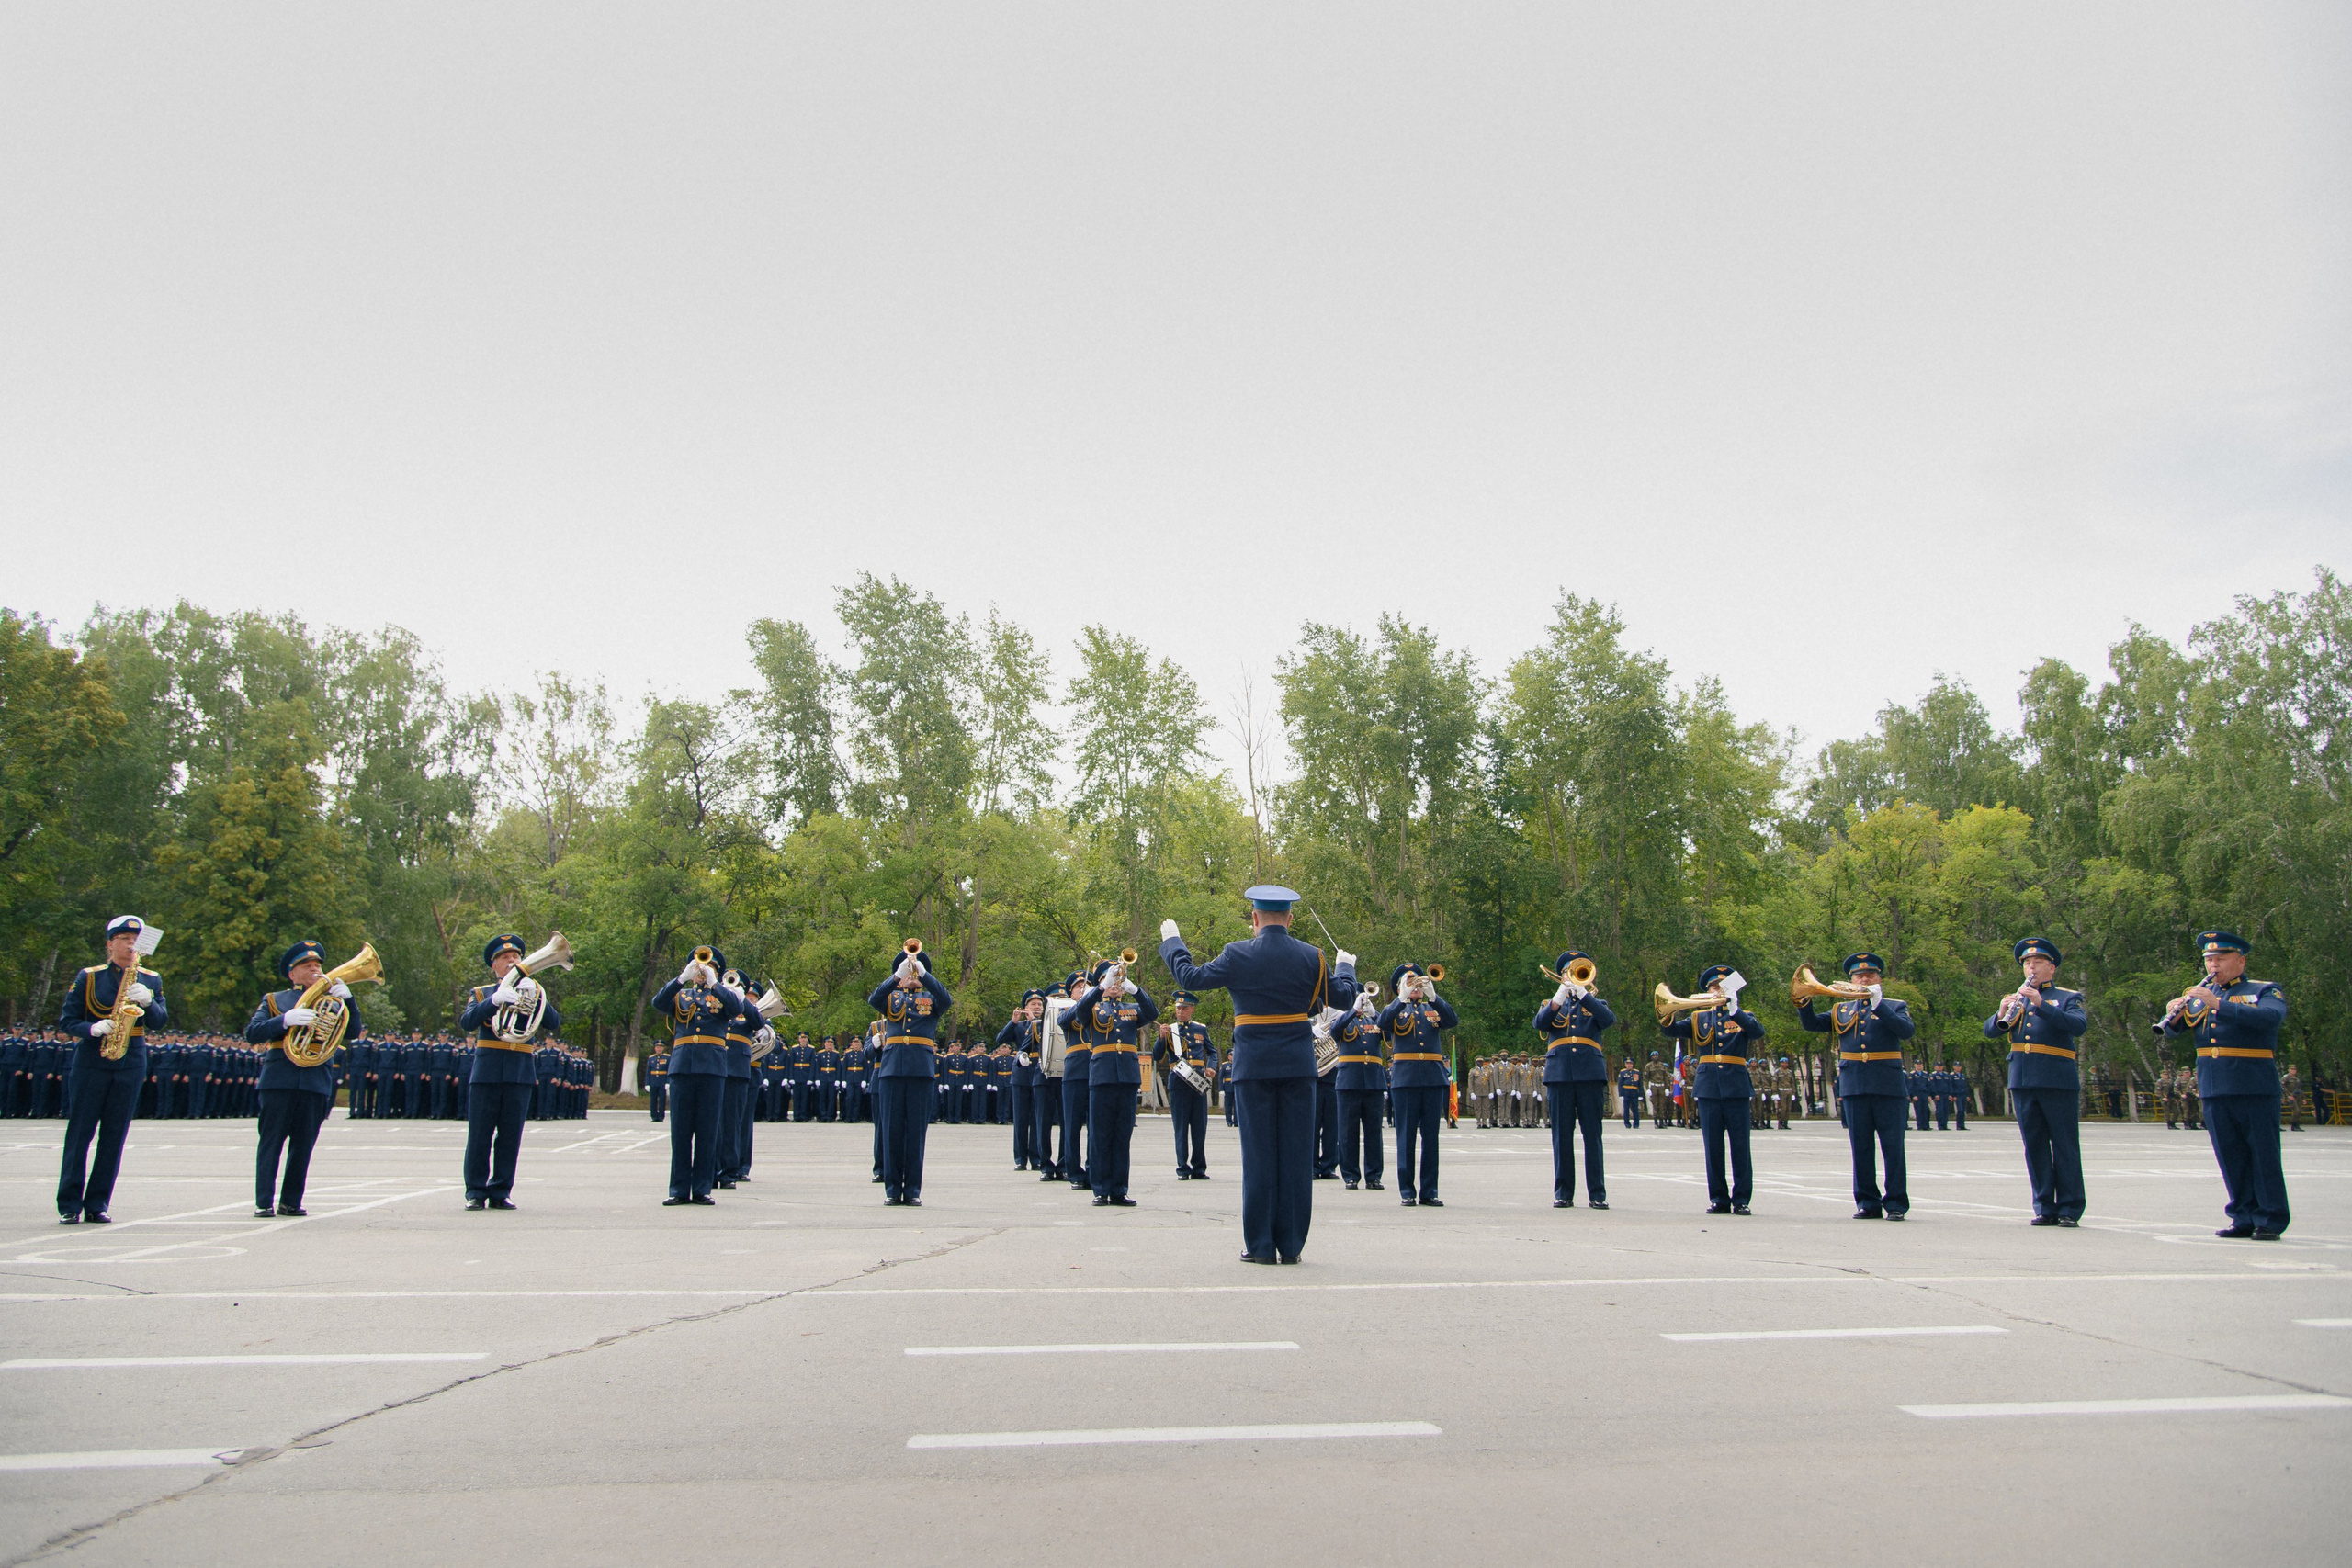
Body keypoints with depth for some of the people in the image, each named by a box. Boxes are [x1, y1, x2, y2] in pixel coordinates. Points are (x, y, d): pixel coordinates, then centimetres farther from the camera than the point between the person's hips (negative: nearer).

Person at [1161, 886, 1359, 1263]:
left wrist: (1172, 943, 19)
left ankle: (1260, 1244, 6)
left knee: (1258, 1152, 4)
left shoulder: (1238, 955, -6)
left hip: (1254, 1065, -1)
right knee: (1296, 1153, 5)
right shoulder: (1312, 957, 0)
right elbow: (1344, 998, 9)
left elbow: (1191, 978, 2)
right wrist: (1345, 967, 30)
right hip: (1298, 1065, 2)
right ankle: (1291, 1244, 8)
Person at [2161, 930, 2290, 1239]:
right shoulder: (2197, 996, 17)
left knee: (2263, 1153, -1)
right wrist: (2174, 1016, -16)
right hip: (2214, 1088, 4)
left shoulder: (2265, 992, 4)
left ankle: (2271, 1221, 6)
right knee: (2230, 1156, 6)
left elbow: (2270, 1017, -18)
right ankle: (2244, 1218, 13)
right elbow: (2172, 1029, 7)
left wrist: (2218, 1003, -27)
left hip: (2255, 1086, -4)